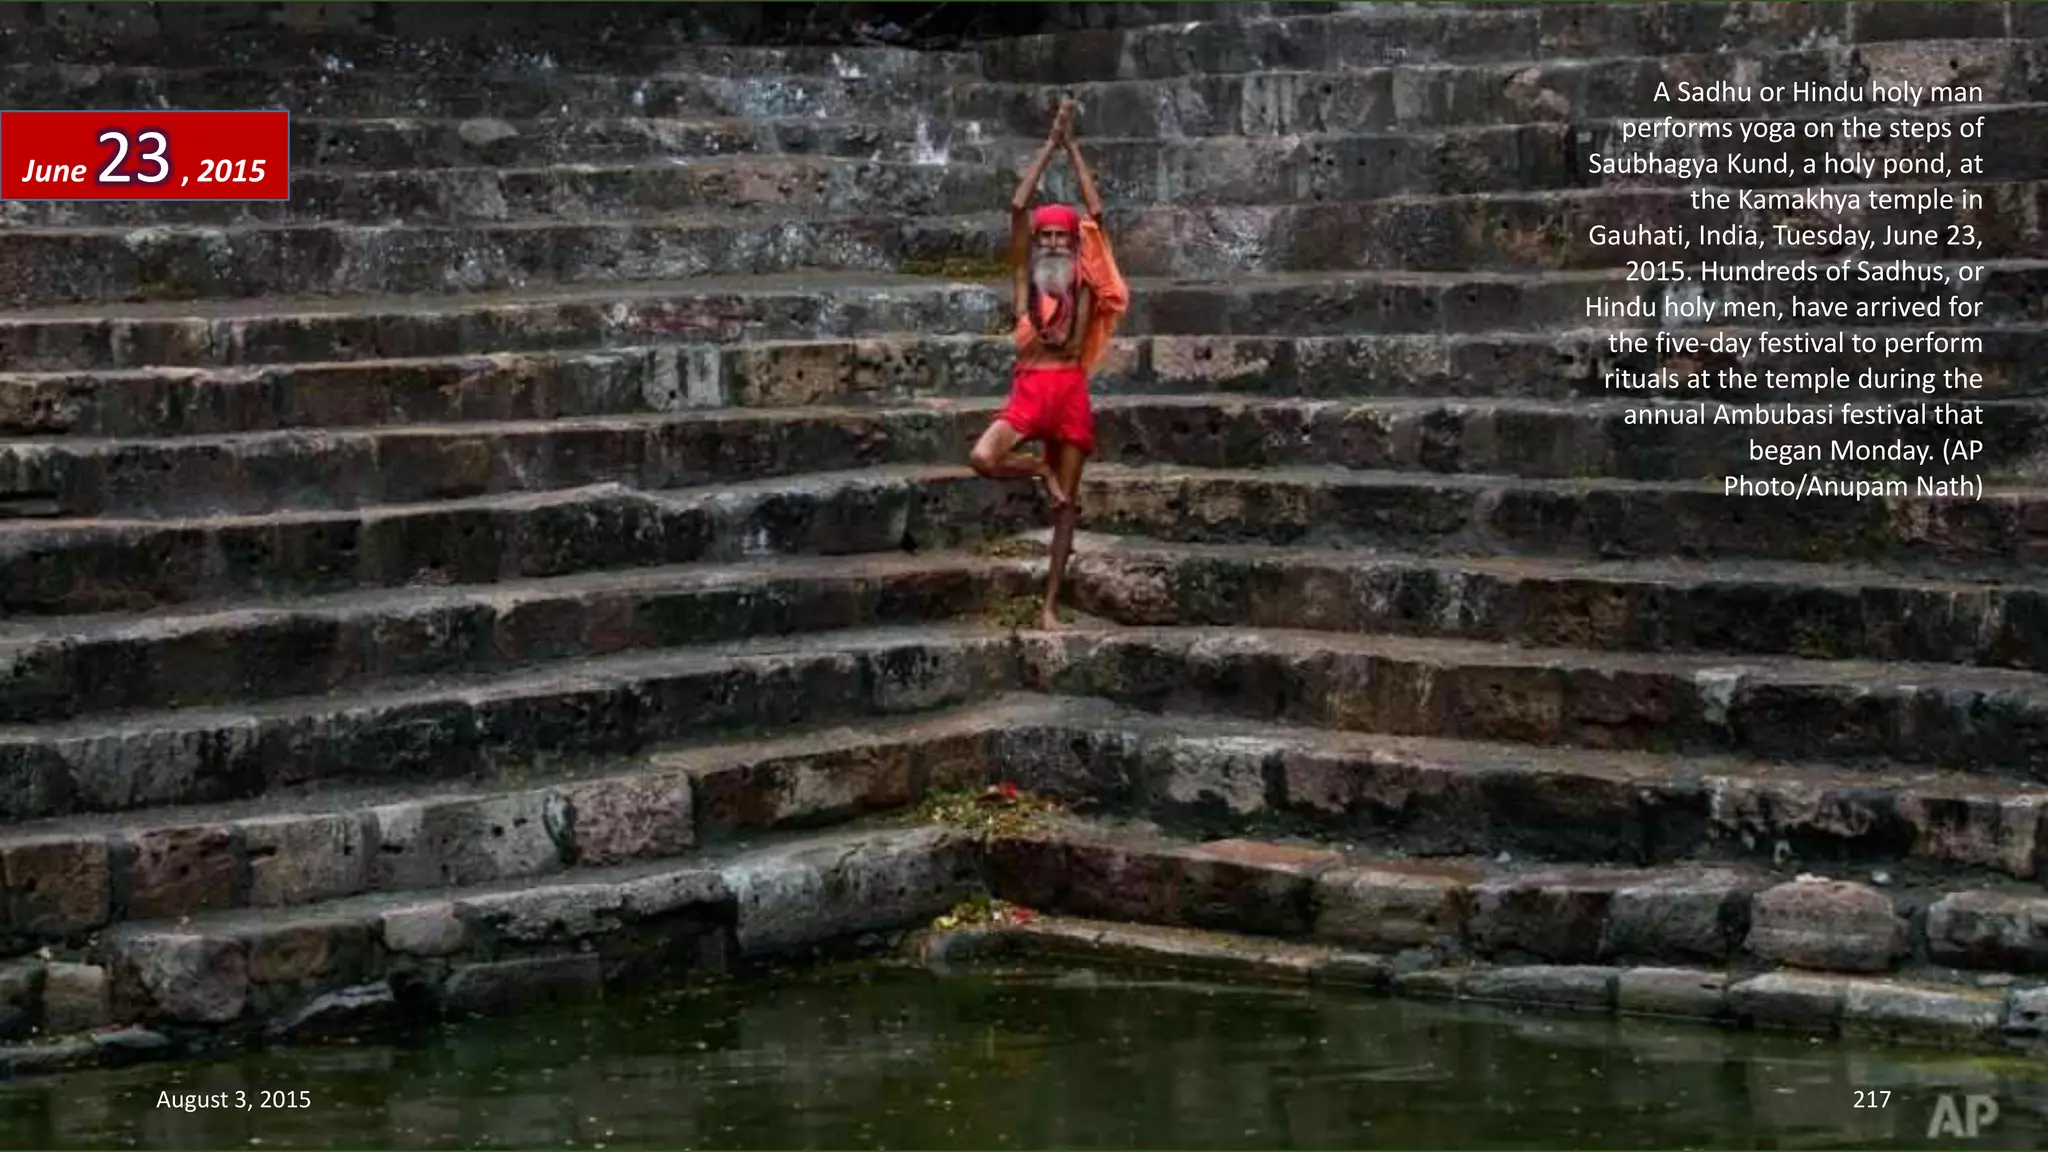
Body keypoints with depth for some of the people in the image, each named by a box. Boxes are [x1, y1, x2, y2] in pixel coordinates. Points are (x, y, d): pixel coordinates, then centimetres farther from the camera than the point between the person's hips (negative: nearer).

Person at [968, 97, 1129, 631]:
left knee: (1066, 501, 2)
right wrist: (1050, 144, 3)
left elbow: (1094, 212, 3)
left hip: (1071, 389, 1)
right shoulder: (1027, 274, 7)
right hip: (1030, 386, -1)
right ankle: (1040, 470, 5)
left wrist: (1072, 147, 7)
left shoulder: (1085, 278, 8)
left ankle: (1051, 606, 8)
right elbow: (1019, 205, 0)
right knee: (983, 458, -27)